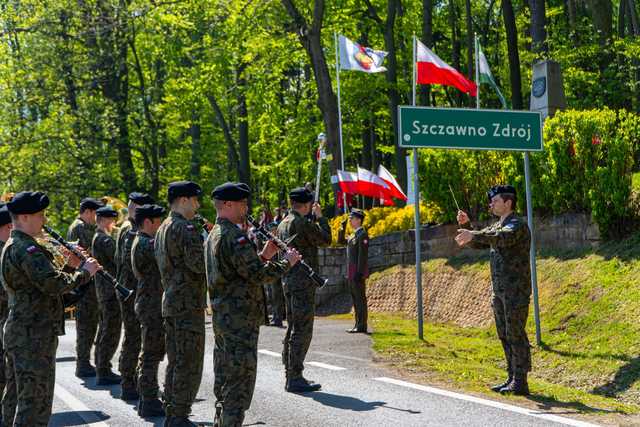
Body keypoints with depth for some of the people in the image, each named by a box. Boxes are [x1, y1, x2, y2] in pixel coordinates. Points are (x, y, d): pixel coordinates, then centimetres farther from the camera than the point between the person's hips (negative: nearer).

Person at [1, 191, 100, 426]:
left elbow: (44, 281, 19)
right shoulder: (26, 248, -17)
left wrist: (70, 266, 7)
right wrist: (84, 271, -14)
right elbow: (54, 285, -28)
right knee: (35, 401, -8)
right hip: (34, 336, -11)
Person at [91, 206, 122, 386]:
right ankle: (104, 372, -5)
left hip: (103, 290, 11)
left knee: (104, 331, 16)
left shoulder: (98, 238, 16)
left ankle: (101, 368, 23)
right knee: (111, 332, -7)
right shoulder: (104, 239, -15)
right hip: (111, 291, -11)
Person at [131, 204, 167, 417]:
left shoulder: (144, 242, 16)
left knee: (152, 354, 16)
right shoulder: (145, 244, -17)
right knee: (151, 354, -6)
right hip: (152, 305, -11)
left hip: (152, 305, 11)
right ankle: (149, 402, -1)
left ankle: (148, 396, 24)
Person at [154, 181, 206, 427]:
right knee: (189, 365, -5)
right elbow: (198, 264, -24)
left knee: (175, 362, 15)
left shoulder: (162, 229, 16)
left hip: (169, 302, 10)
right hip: (189, 304, -10)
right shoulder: (186, 229, -15)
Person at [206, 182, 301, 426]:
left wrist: (263, 256, 13)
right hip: (240, 321, -10)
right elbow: (257, 275, -21)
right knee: (239, 386, -7)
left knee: (225, 384, 16)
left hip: (222, 319, 10)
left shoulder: (214, 235, 15)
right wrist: (287, 262, -7)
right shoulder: (234, 235, -17)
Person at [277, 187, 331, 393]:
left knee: (293, 328, 15)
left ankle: (290, 376, 19)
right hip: (303, 283, -10)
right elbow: (325, 239, -6)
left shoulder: (283, 224, 13)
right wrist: (320, 217, 5)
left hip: (288, 281, 10)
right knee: (302, 331, -7)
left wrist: (312, 218, 21)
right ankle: (295, 378, -8)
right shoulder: (302, 223, -15)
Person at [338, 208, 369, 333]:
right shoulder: (354, 236, 17)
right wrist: (343, 228, 15)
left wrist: (359, 273, -22)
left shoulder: (362, 235, -13)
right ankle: (358, 325, 16)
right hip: (352, 273, 10)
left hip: (358, 272, -10)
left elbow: (363, 255, -18)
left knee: (360, 299, -7)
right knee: (355, 299, 11)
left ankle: (361, 326, -6)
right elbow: (341, 241, 28)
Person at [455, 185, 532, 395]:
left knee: (515, 335, -8)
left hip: (516, 291, -9)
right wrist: (466, 225, 5)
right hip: (500, 291, 9)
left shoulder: (518, 225, -12)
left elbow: (502, 238, -33)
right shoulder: (498, 226, 17)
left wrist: (473, 234, -42)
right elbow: (476, 243, 23)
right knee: (505, 336, 12)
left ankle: (520, 382, -6)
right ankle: (512, 378, 18)